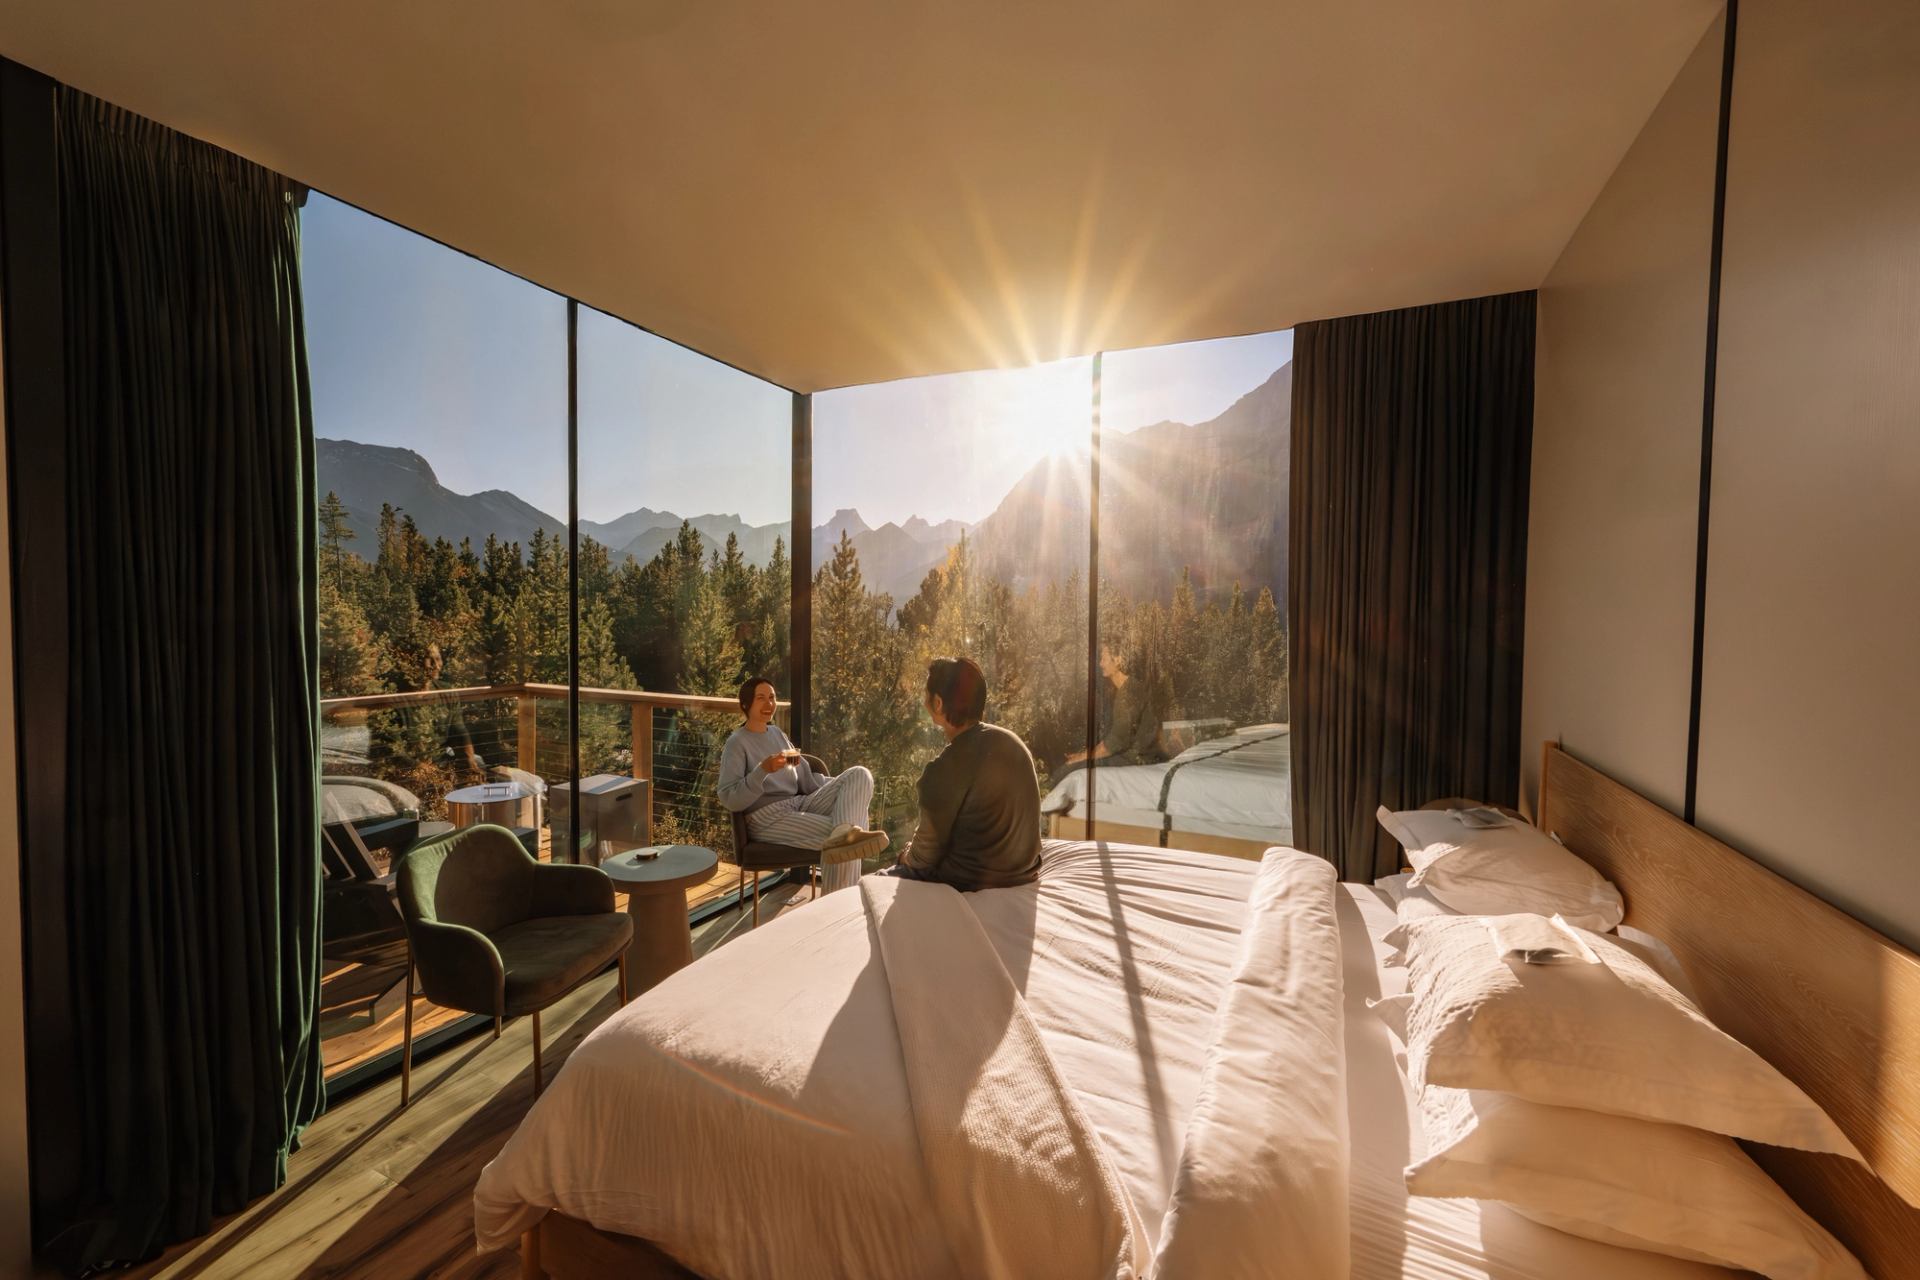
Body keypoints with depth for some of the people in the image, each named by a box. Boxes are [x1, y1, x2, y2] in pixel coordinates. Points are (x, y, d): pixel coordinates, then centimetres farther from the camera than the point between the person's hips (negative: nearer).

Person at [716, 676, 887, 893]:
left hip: (801, 805, 7)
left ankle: (845, 832, -43)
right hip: (768, 818, -7)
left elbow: (806, 779, 17)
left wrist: (843, 786, 3)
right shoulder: (737, 743, -2)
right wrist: (763, 769, -26)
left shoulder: (777, 733, 20)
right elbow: (729, 800, -12)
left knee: (859, 775, -19)